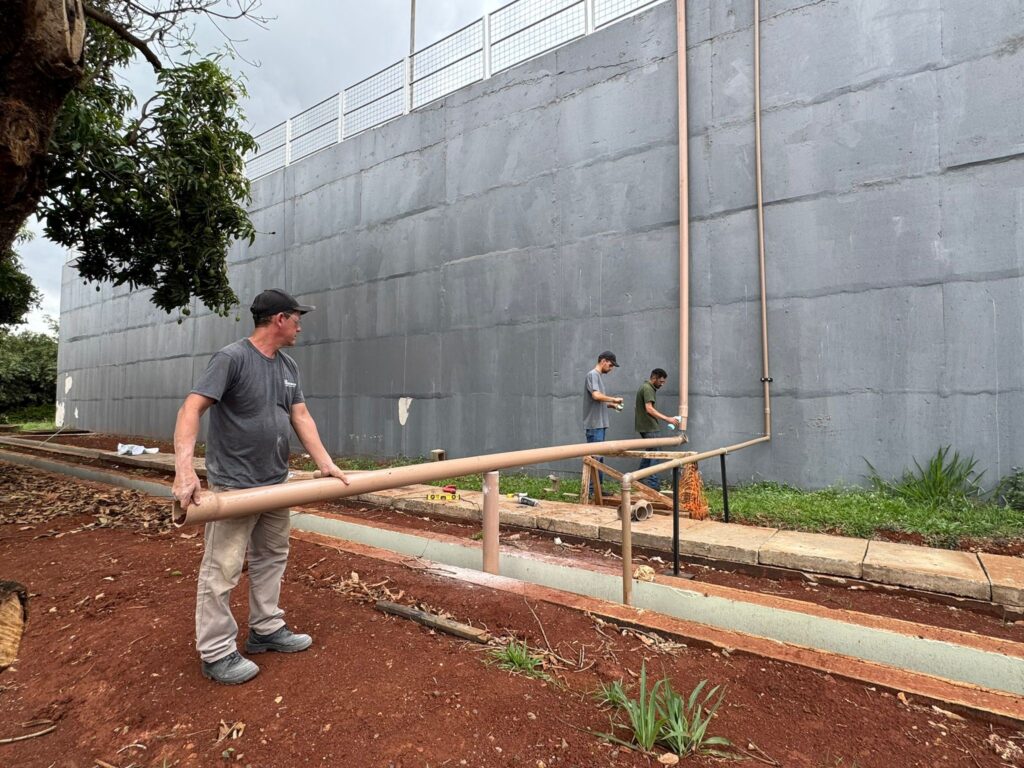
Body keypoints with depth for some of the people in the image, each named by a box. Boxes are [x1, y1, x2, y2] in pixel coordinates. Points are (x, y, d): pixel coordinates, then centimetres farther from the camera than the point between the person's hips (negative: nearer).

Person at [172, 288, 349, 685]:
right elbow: (191, 408, -21)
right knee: (222, 570, 1)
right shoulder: (232, 358, -14)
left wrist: (326, 464, -1)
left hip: (276, 483, 8)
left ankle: (266, 630, 31)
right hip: (235, 485, -8)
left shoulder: (288, 366, 8)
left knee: (271, 558, 16)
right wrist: (184, 468, -33)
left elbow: (301, 417, 7)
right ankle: (216, 653, 15)